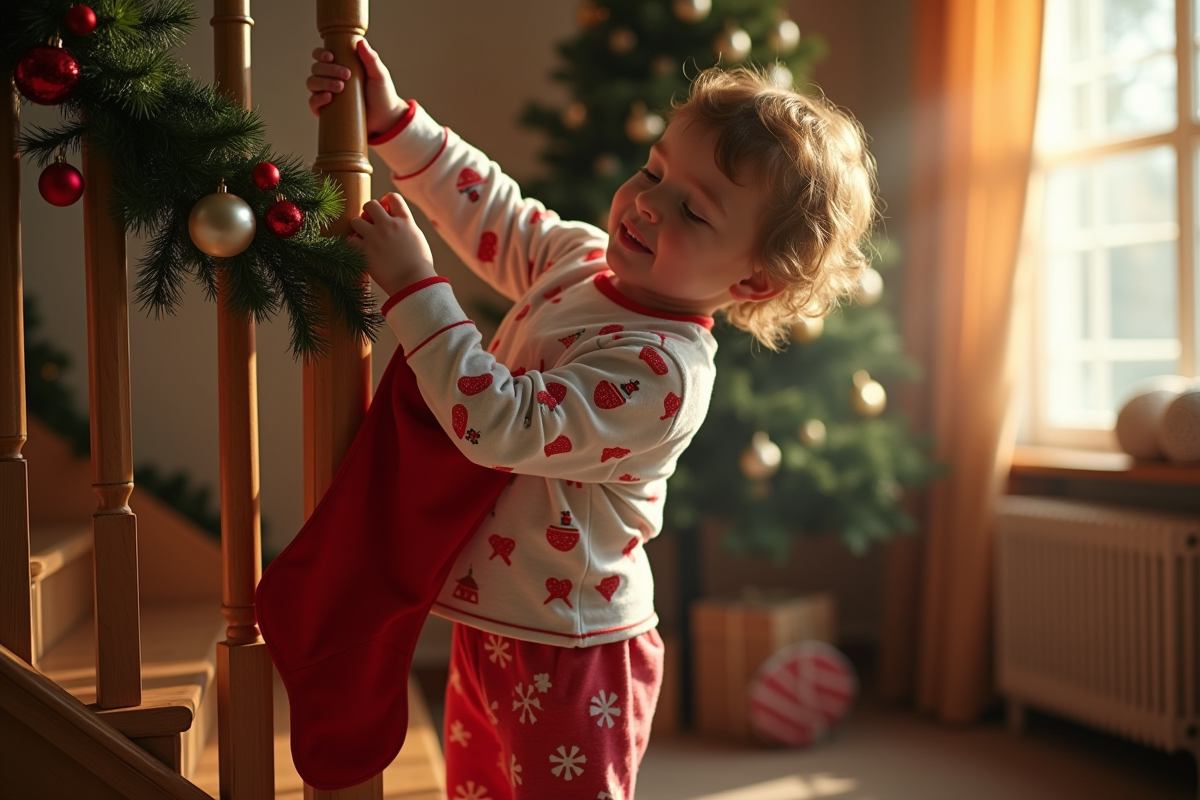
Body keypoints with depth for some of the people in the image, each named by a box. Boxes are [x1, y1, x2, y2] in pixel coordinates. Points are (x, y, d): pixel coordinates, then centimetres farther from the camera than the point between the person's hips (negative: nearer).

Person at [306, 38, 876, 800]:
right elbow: (489, 209, 12)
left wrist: (413, 284, -28)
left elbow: (497, 423, -34)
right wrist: (391, 119, 2)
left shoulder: (660, 373, -29)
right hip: (489, 626, 9)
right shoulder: (582, 257, -2)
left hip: (567, 659, -9)